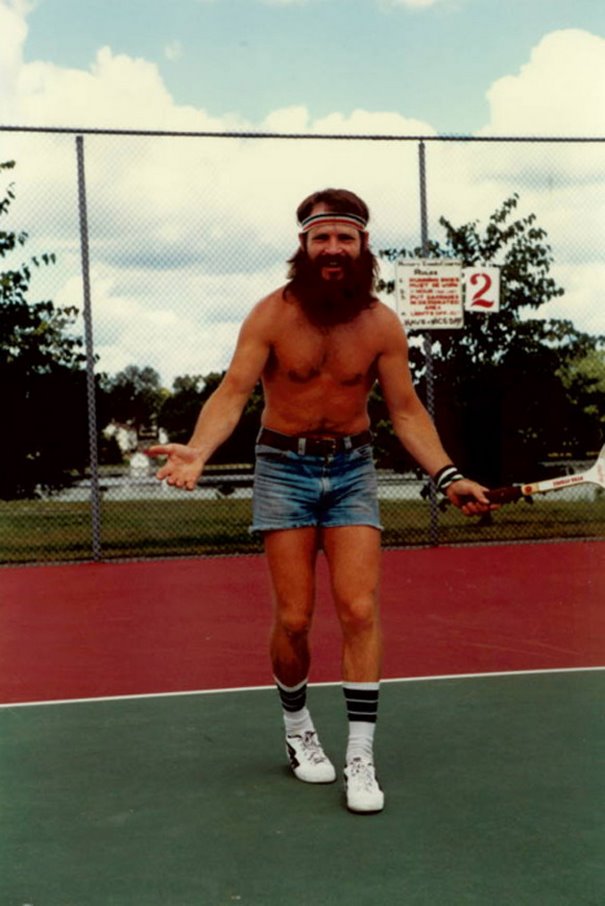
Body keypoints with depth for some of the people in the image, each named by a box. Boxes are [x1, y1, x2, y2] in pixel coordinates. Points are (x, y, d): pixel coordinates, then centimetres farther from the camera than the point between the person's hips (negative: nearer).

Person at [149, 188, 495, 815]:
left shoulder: (382, 324, -3)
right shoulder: (272, 315, -9)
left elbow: (406, 410, 2)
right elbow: (233, 392, -15)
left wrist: (448, 477, -9)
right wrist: (196, 451, -34)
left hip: (352, 469, 2)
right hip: (285, 467, -1)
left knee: (360, 609, -7)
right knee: (294, 617, 0)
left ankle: (360, 758, 1)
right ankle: (297, 729, 27)